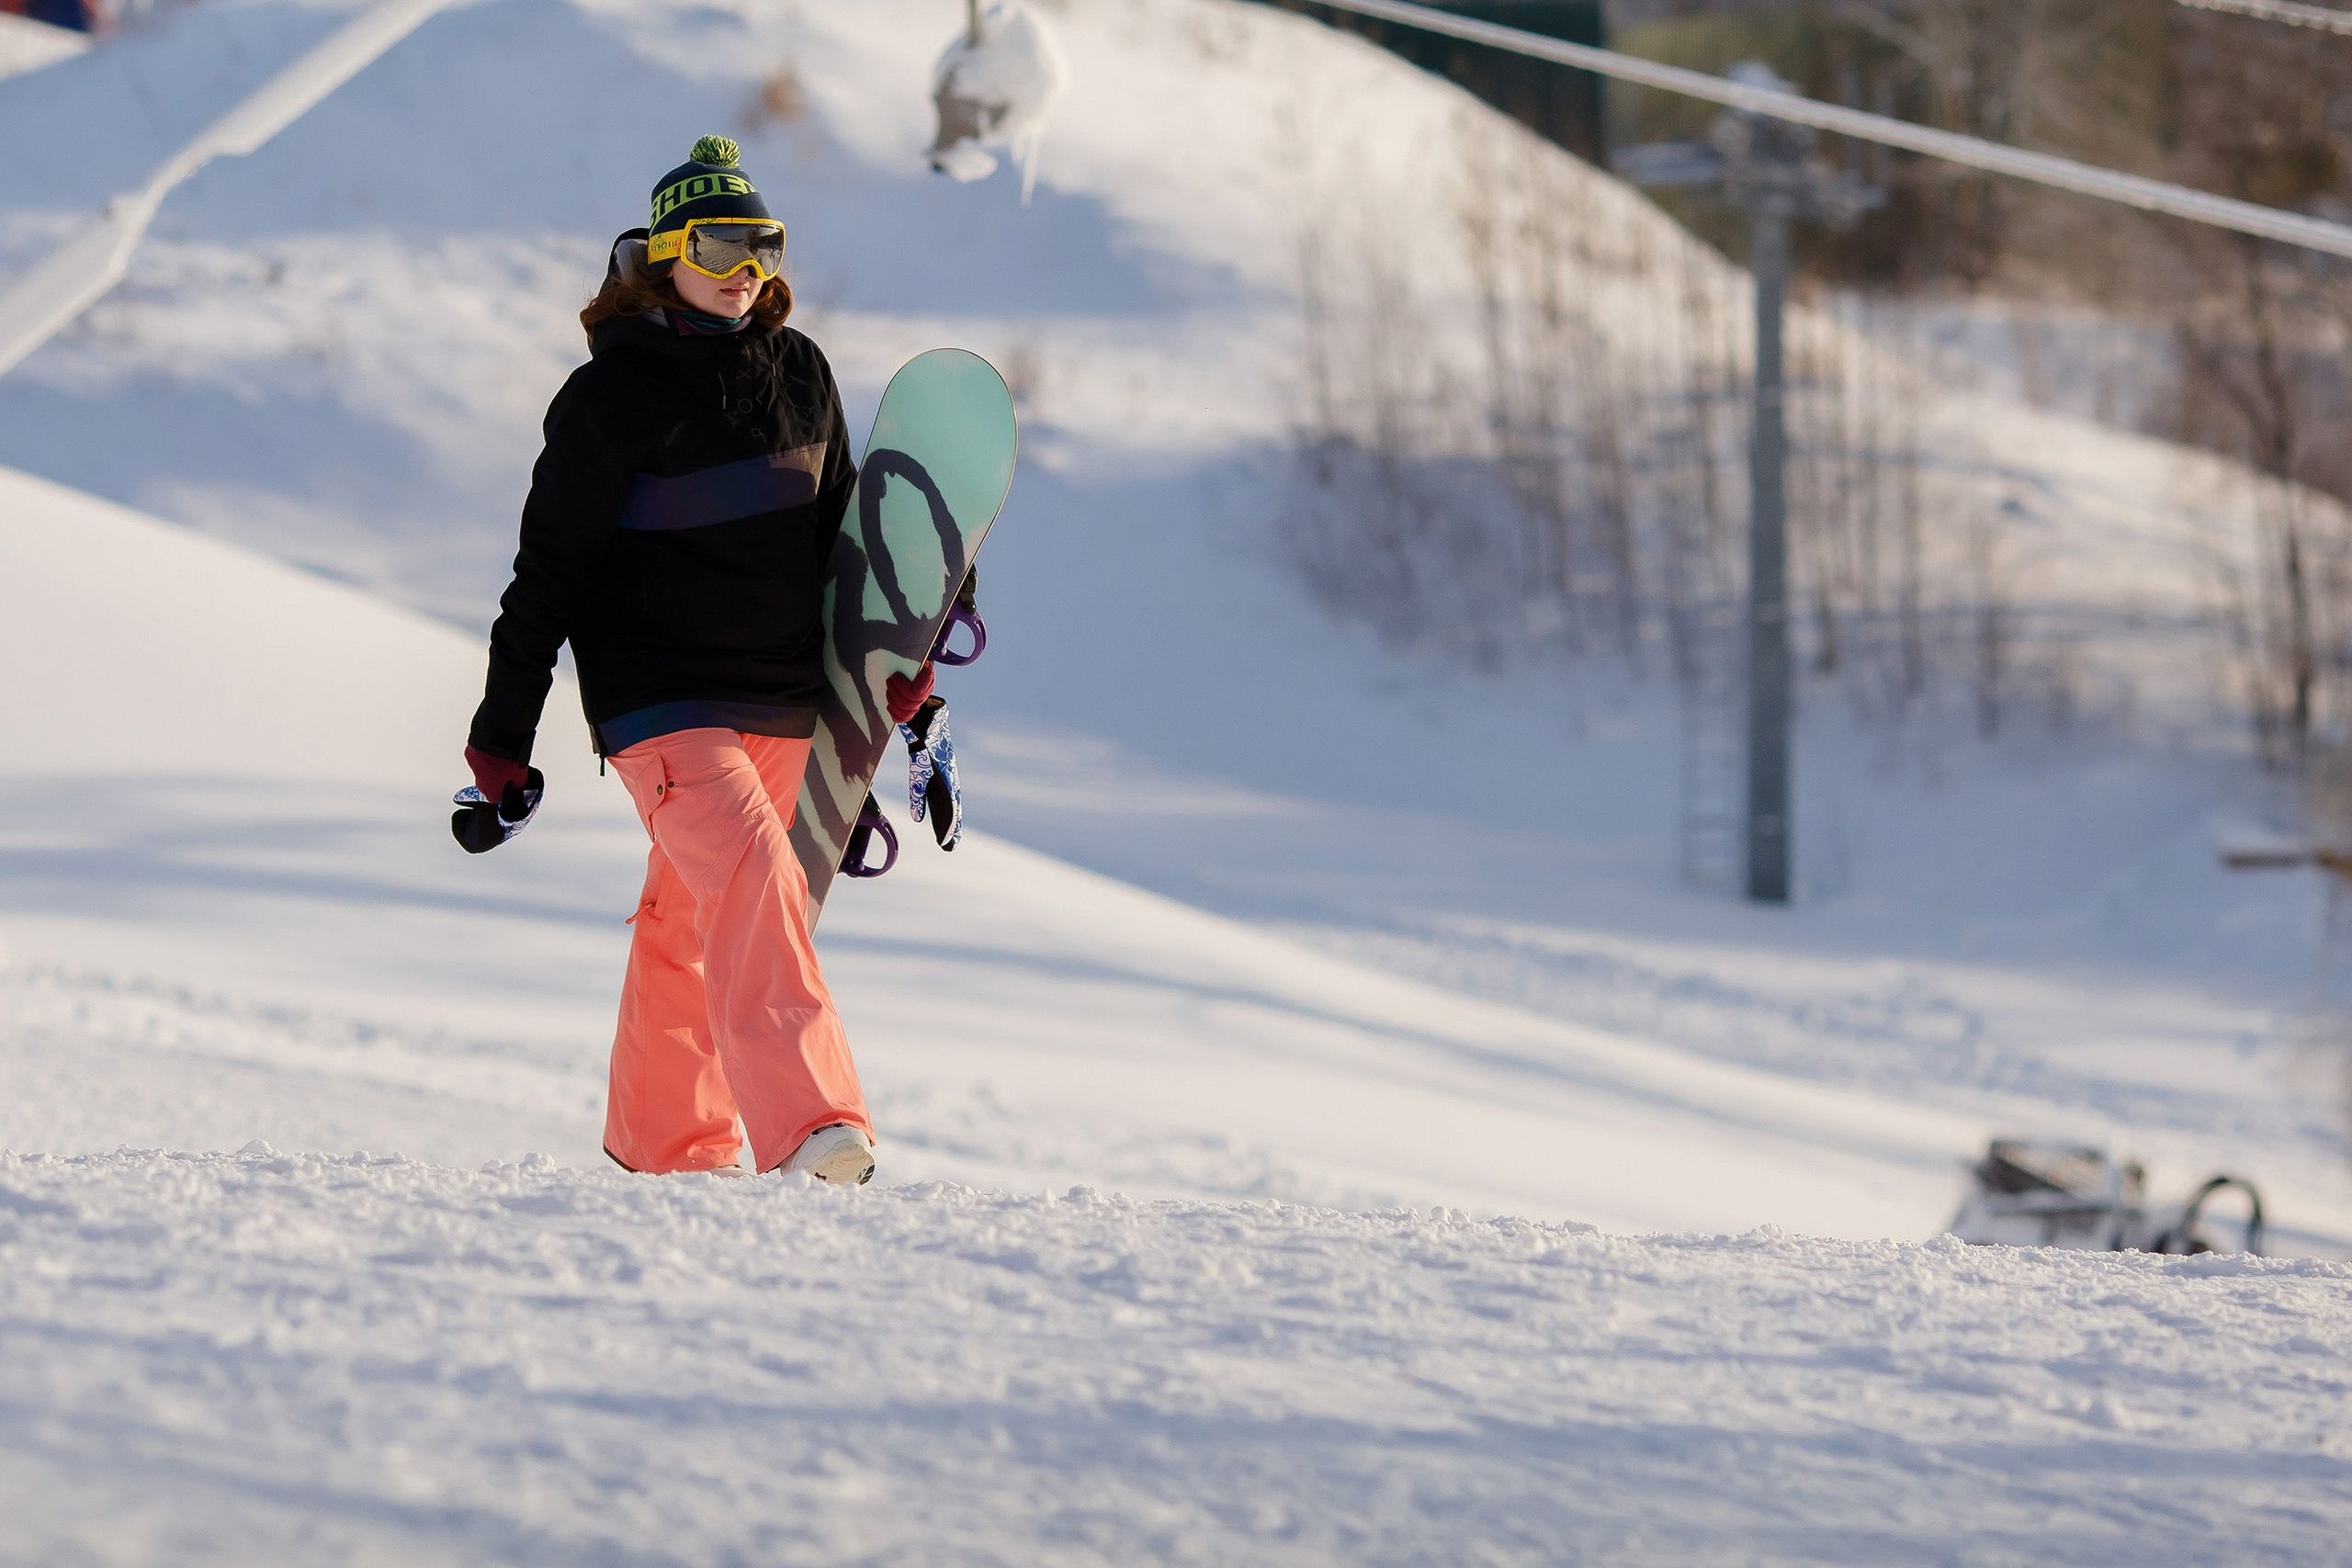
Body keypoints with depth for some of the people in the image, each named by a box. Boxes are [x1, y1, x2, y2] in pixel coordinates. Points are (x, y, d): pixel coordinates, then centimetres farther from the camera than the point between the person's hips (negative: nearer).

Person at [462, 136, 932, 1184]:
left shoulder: (799, 373, 9)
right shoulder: (612, 397, -8)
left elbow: (839, 523, 21)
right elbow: (551, 567, -6)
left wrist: (891, 652, 15)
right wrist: (503, 733, -6)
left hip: (779, 699, 6)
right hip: (659, 697, -6)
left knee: (691, 917, 14)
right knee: (755, 878, -24)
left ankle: (662, 1140, 26)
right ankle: (805, 1129, -33)